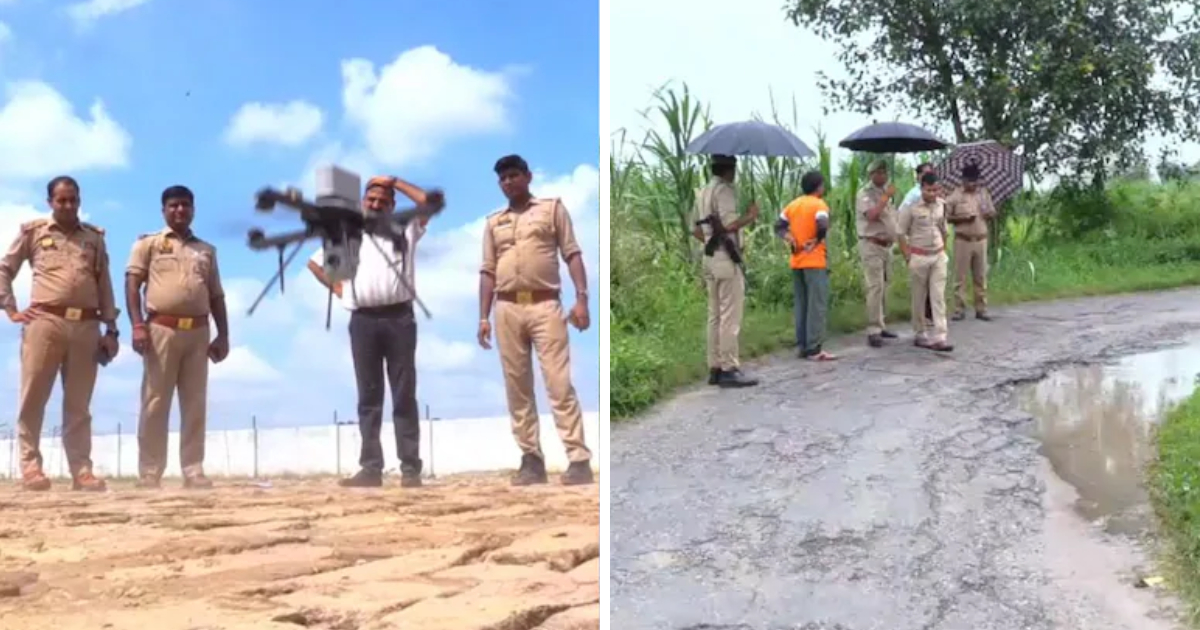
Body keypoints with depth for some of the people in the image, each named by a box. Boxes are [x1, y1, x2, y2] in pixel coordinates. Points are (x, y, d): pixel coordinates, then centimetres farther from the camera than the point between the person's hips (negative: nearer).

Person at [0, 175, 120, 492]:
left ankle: (81, 470, 3)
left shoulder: (94, 236, 17)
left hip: (86, 325, 2)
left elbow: (104, 283, 15)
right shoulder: (33, 231, 11)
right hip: (45, 321, -2)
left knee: (78, 404, 3)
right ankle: (31, 466, 1)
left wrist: (111, 328, 8)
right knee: (33, 397, -3)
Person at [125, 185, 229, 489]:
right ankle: (149, 474, -2)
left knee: (195, 405, 1)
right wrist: (137, 325, -12)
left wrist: (223, 335, 9)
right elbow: (132, 284, 0)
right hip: (161, 329, -3)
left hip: (198, 332, 3)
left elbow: (216, 296, 19)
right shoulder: (148, 243, 10)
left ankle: (193, 472, 2)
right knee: (155, 403, -4)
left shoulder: (206, 250, 21)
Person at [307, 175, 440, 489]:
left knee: (404, 396, -3)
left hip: (399, 318, -2)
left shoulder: (405, 231, 13)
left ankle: (410, 468, -4)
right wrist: (338, 290, 12)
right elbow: (315, 262, 25)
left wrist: (395, 182, 9)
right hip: (363, 321, 2)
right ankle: (370, 467, 2)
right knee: (369, 397, 2)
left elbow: (430, 202, 2)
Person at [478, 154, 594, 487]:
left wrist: (581, 298, -9)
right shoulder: (493, 222, 18)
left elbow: (572, 254, 2)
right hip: (507, 309, 4)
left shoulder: (552, 207, 9)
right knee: (517, 388, 2)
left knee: (560, 384, -10)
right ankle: (531, 459, 7)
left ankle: (579, 460, -11)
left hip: (545, 305, -4)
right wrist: (483, 317, 8)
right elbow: (488, 271, 16)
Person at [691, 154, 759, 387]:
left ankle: (715, 368, 15)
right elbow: (730, 224, -22)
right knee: (730, 316, -7)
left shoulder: (703, 192, 16)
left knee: (715, 316, 11)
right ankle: (729, 370, -6)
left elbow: (696, 230, 18)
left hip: (710, 257, 9)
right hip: (726, 258, -9)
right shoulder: (724, 190, -12)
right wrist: (751, 216, -7)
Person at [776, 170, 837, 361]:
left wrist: (790, 238, -3)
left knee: (801, 306, 12)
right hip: (814, 261, -7)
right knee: (817, 306, -4)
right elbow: (822, 226, -25)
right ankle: (814, 349, -7)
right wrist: (817, 240, -9)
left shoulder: (793, 204, 12)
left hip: (796, 262, 7)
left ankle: (803, 346, 15)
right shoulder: (819, 204, -9)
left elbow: (779, 226, 9)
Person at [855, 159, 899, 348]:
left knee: (883, 287, 11)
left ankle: (881, 325, 18)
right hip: (871, 245, -8)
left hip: (886, 245, 8)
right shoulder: (865, 194, -10)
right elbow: (871, 215, -26)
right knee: (875, 287, -13)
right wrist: (886, 197, -21)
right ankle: (873, 331, -13)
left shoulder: (884, 192, 16)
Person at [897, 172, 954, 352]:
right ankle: (920, 334, 22)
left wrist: (943, 250, 12)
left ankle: (938, 338, -6)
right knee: (919, 298, 7)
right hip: (919, 257, -3)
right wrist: (908, 257, -9)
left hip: (938, 257, 4)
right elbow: (900, 232, -6)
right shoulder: (911, 207, -10)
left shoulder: (941, 205, 4)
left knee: (938, 297, -3)